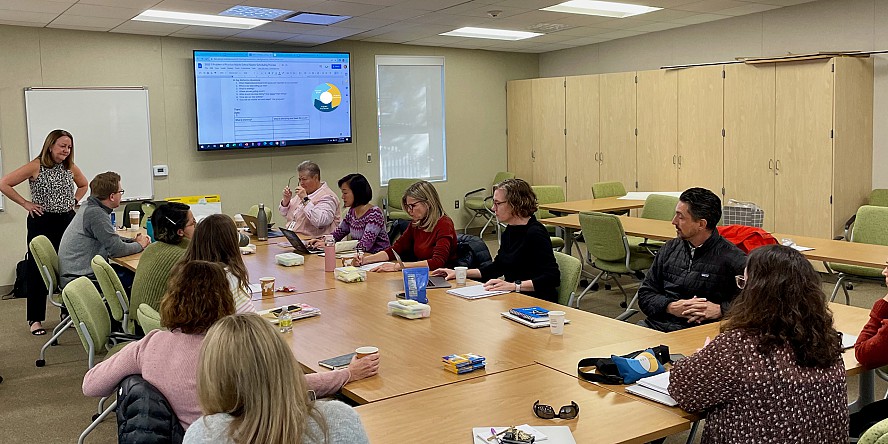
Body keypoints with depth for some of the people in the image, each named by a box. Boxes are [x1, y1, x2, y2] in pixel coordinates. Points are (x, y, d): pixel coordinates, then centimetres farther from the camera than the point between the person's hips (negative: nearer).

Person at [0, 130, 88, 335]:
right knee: (38, 270, 0)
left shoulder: (70, 168, 7)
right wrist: (26, 203, -9)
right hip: (42, 223, -4)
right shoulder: (35, 166, -8)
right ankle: (35, 319, 7)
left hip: (67, 221, 4)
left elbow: (83, 185, 27)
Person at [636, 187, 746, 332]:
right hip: (657, 325, 4)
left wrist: (720, 310, -15)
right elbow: (645, 294, 14)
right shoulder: (670, 248, 15)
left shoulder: (731, 258, -3)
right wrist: (671, 307, -4)